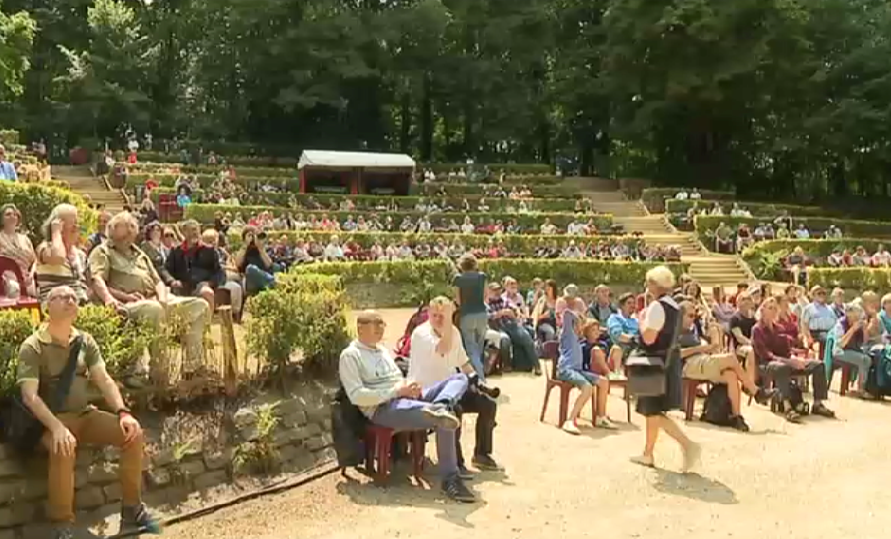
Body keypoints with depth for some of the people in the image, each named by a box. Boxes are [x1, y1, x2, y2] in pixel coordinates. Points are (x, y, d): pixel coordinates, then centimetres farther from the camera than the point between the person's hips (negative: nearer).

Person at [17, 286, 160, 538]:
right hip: (52, 419, -5)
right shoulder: (32, 347, -9)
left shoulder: (85, 341, 8)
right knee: (64, 450, -38)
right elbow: (29, 396, -20)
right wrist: (57, 427, -34)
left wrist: (123, 412, -15)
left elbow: (104, 380, 1)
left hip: (86, 414, 5)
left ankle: (132, 510, -2)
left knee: (134, 434, -15)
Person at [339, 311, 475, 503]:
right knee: (444, 421, -30)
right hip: (383, 408, -9)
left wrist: (411, 387, 1)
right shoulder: (350, 355, -2)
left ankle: (439, 407, -38)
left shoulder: (383, 350, 26)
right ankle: (450, 480, -23)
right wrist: (397, 391, -15)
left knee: (459, 378, -6)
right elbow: (357, 396, -14)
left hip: (408, 399, 9)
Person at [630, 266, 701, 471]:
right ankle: (647, 454, 25)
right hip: (670, 359, 10)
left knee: (654, 411, -6)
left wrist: (642, 320, -8)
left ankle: (688, 444, -15)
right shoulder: (674, 306, 11)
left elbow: (649, 338, -23)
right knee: (651, 410, 17)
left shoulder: (656, 306, -18)